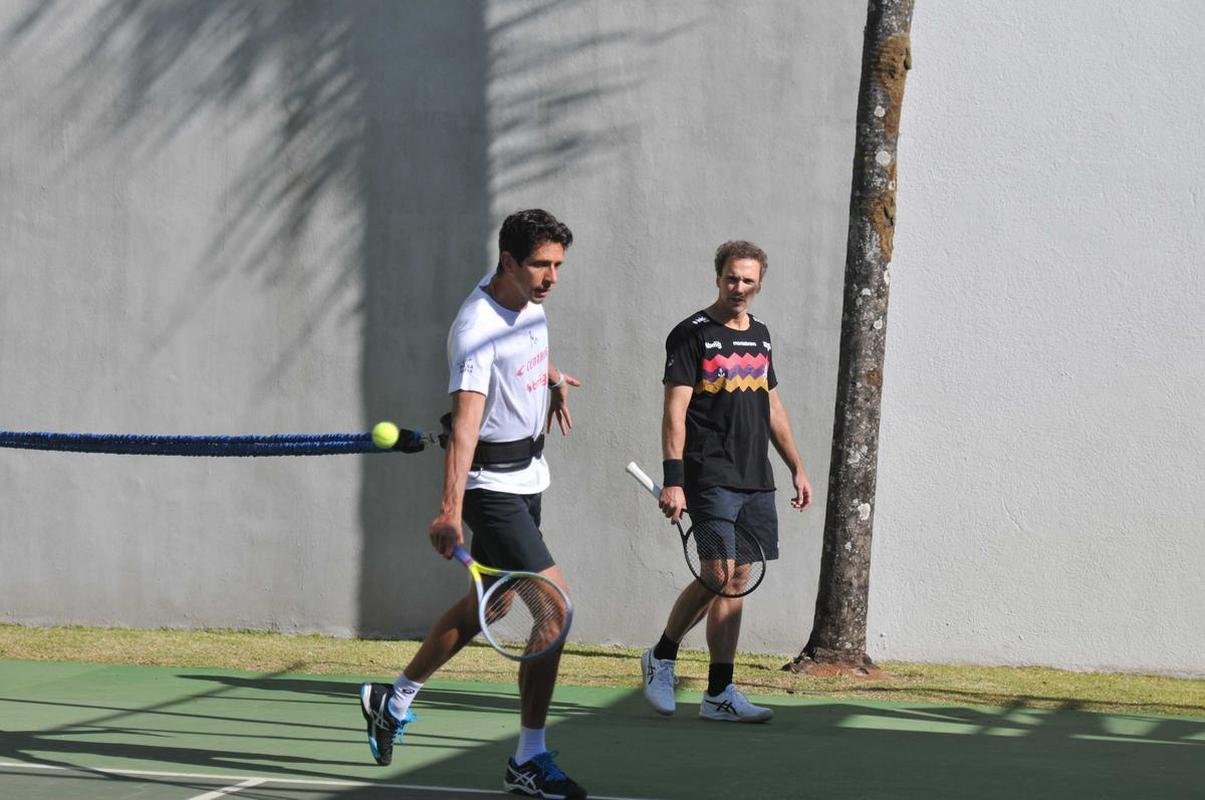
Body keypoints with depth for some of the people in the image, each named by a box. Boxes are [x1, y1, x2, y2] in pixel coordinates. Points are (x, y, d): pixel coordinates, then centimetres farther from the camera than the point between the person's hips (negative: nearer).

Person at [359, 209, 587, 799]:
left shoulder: (527, 300, 2)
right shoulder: (477, 329, -26)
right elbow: (465, 422, -36)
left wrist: (552, 378, 18)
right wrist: (451, 509, -45)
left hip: (525, 476, 10)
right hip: (492, 484, -10)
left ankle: (393, 699, 38)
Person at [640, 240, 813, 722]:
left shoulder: (759, 335, 17)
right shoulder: (692, 335, -5)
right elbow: (675, 411, -10)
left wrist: (797, 467, 20)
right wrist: (673, 479, -18)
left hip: (755, 480, 7)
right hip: (710, 478, -7)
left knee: (718, 579, 8)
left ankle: (661, 657, 22)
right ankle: (719, 693, -1)